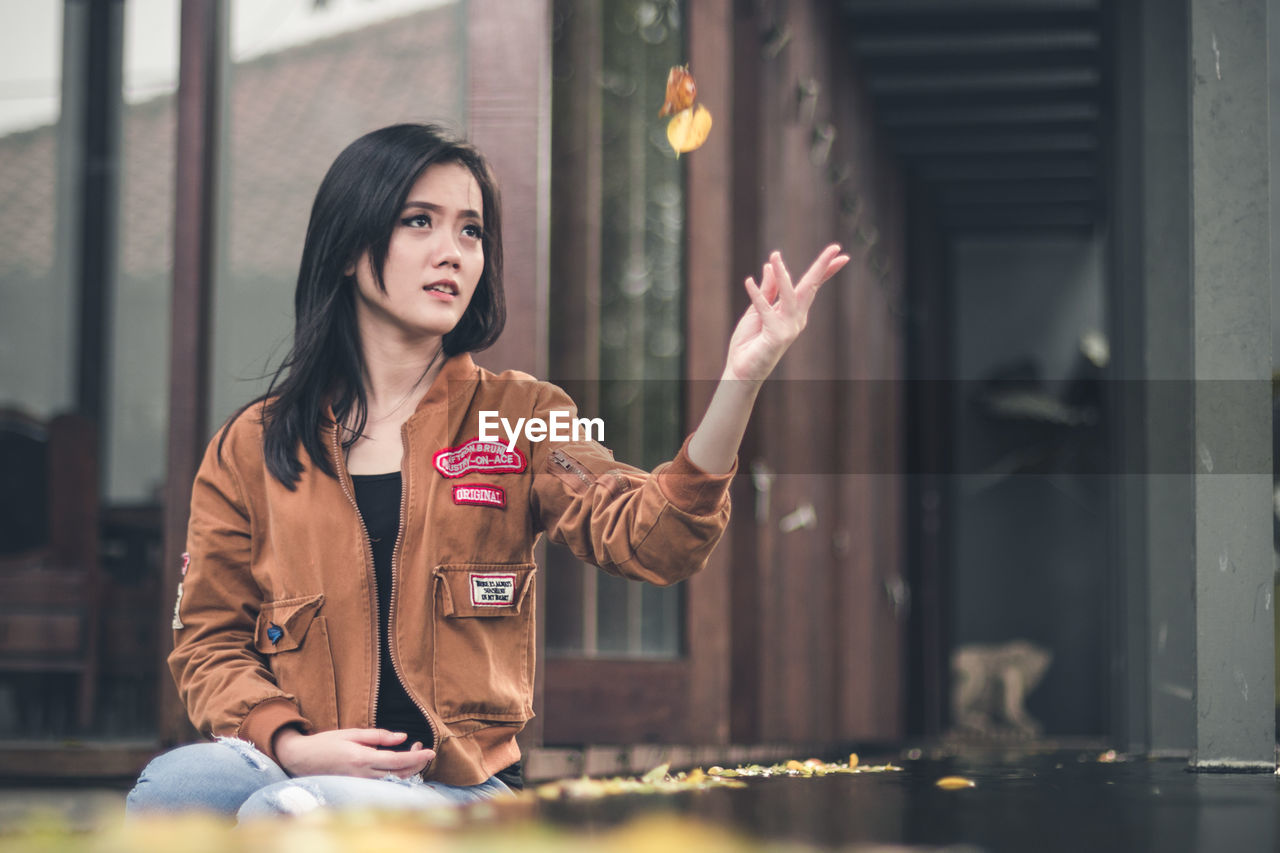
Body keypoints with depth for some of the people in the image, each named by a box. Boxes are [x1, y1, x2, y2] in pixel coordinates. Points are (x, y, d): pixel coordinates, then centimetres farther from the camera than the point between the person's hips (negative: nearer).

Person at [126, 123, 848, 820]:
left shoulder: (521, 417, 9)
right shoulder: (252, 448, 10)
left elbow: (650, 540, -8)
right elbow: (210, 639, 12)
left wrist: (738, 385, -23)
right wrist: (288, 742, -10)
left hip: (459, 781, -1)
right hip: (300, 766, 2)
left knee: (288, 812, -33)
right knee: (174, 784, -32)